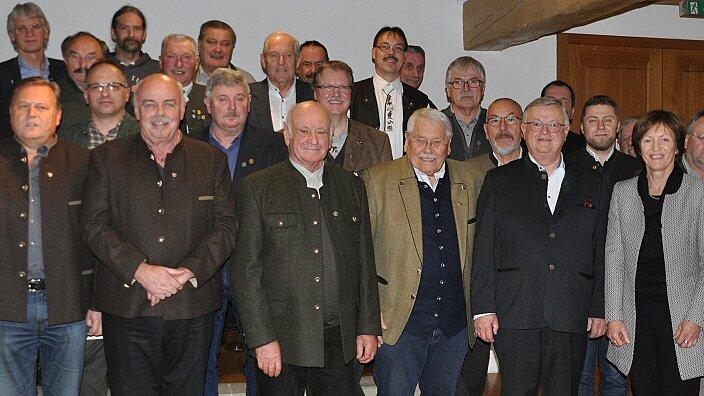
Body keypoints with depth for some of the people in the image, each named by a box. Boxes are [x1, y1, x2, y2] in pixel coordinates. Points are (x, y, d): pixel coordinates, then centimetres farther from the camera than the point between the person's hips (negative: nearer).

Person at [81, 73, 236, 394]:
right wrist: (140, 270, -14)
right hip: (127, 308, -1)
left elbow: (226, 225, 3)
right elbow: (94, 225, -1)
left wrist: (188, 273, -11)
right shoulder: (106, 158, 6)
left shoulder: (212, 160, 9)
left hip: (193, 307, 1)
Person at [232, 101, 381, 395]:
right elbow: (245, 270, -6)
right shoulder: (257, 188, -2)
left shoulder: (351, 186, 11)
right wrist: (262, 338, -11)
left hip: (340, 338, 3)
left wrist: (368, 328, 8)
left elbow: (365, 263, 13)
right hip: (280, 341, -3)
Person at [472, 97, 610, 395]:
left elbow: (601, 252, 11)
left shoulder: (593, 184, 13)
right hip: (514, 315, -1)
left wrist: (599, 309, 5)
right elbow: (484, 250, 2)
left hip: (571, 318, 2)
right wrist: (483, 309, -5)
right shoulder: (499, 180, 9)